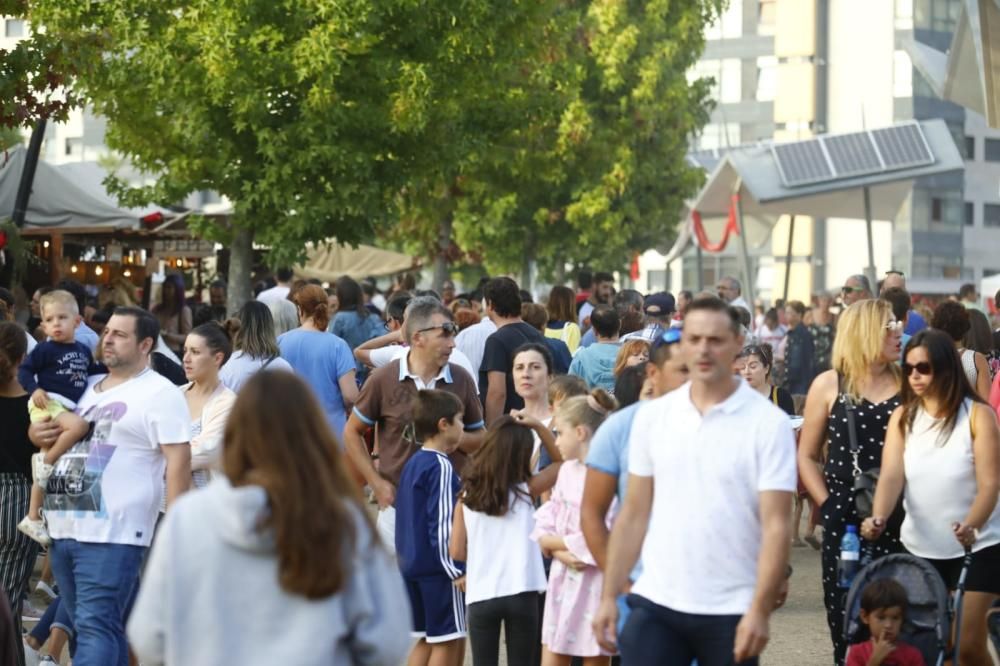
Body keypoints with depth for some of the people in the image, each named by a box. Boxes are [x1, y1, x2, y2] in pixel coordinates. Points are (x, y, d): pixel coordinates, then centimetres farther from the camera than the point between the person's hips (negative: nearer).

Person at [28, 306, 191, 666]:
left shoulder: (159, 393, -4)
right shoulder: (88, 387, 19)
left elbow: (179, 461, -11)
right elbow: (49, 426, 34)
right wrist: (36, 432, 8)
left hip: (111, 534, -8)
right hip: (63, 529, 8)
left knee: (96, 627, -14)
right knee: (97, 627, 14)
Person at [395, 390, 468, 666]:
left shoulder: (412, 464, 12)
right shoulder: (441, 467, -16)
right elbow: (443, 524, -20)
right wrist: (457, 570, -18)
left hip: (412, 564, 9)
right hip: (439, 569, -9)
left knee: (426, 639, 15)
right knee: (449, 641, -2)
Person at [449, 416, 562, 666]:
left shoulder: (467, 497, 0)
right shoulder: (525, 490, -3)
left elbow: (457, 552, 0)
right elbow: (562, 462, 9)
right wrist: (538, 427, -1)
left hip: (481, 597, 1)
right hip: (521, 594, -1)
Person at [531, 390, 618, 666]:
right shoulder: (567, 470, 9)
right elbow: (545, 522, 9)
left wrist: (553, 542, -6)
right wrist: (560, 552, -12)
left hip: (594, 580, -7)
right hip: (563, 579, 7)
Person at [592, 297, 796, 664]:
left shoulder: (769, 423, -6)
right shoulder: (652, 416, 5)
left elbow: (776, 524, -11)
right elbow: (634, 514, 9)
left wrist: (760, 610, -20)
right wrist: (609, 595, 5)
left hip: (732, 610, -3)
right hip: (655, 603, 3)